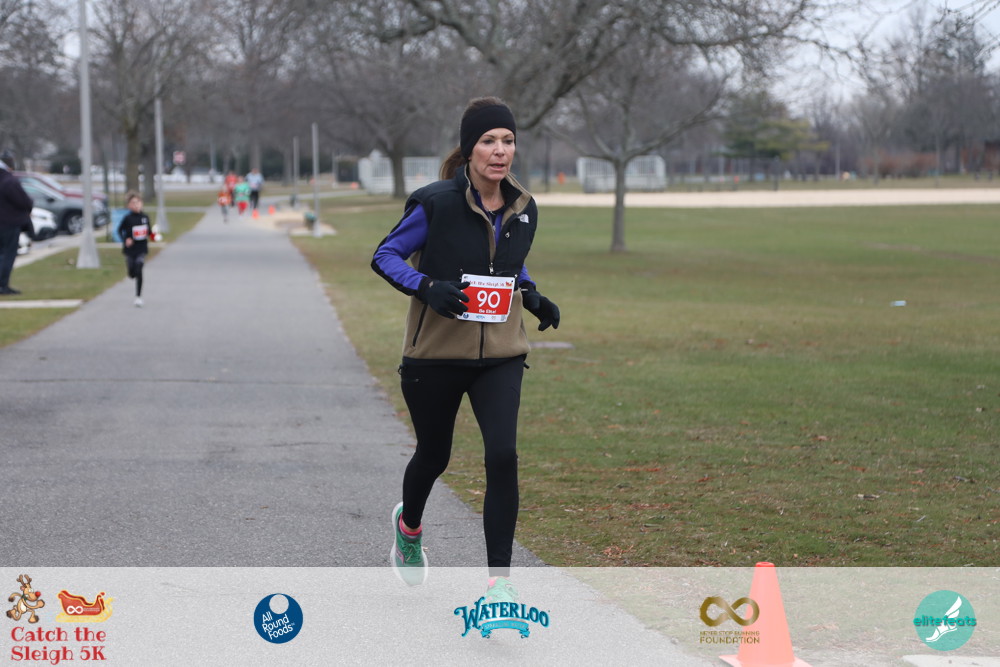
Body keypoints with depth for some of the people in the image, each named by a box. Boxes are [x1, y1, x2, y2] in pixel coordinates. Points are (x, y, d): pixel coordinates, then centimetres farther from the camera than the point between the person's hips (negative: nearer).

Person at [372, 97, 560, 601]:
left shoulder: (523, 209, 3)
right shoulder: (436, 203, -13)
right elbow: (384, 256, -6)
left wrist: (532, 297, 3)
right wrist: (428, 287, -22)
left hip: (500, 356, 3)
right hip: (435, 354, -2)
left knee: (503, 455, -16)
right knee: (434, 456, 15)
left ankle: (499, 579, -8)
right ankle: (409, 525, 50)